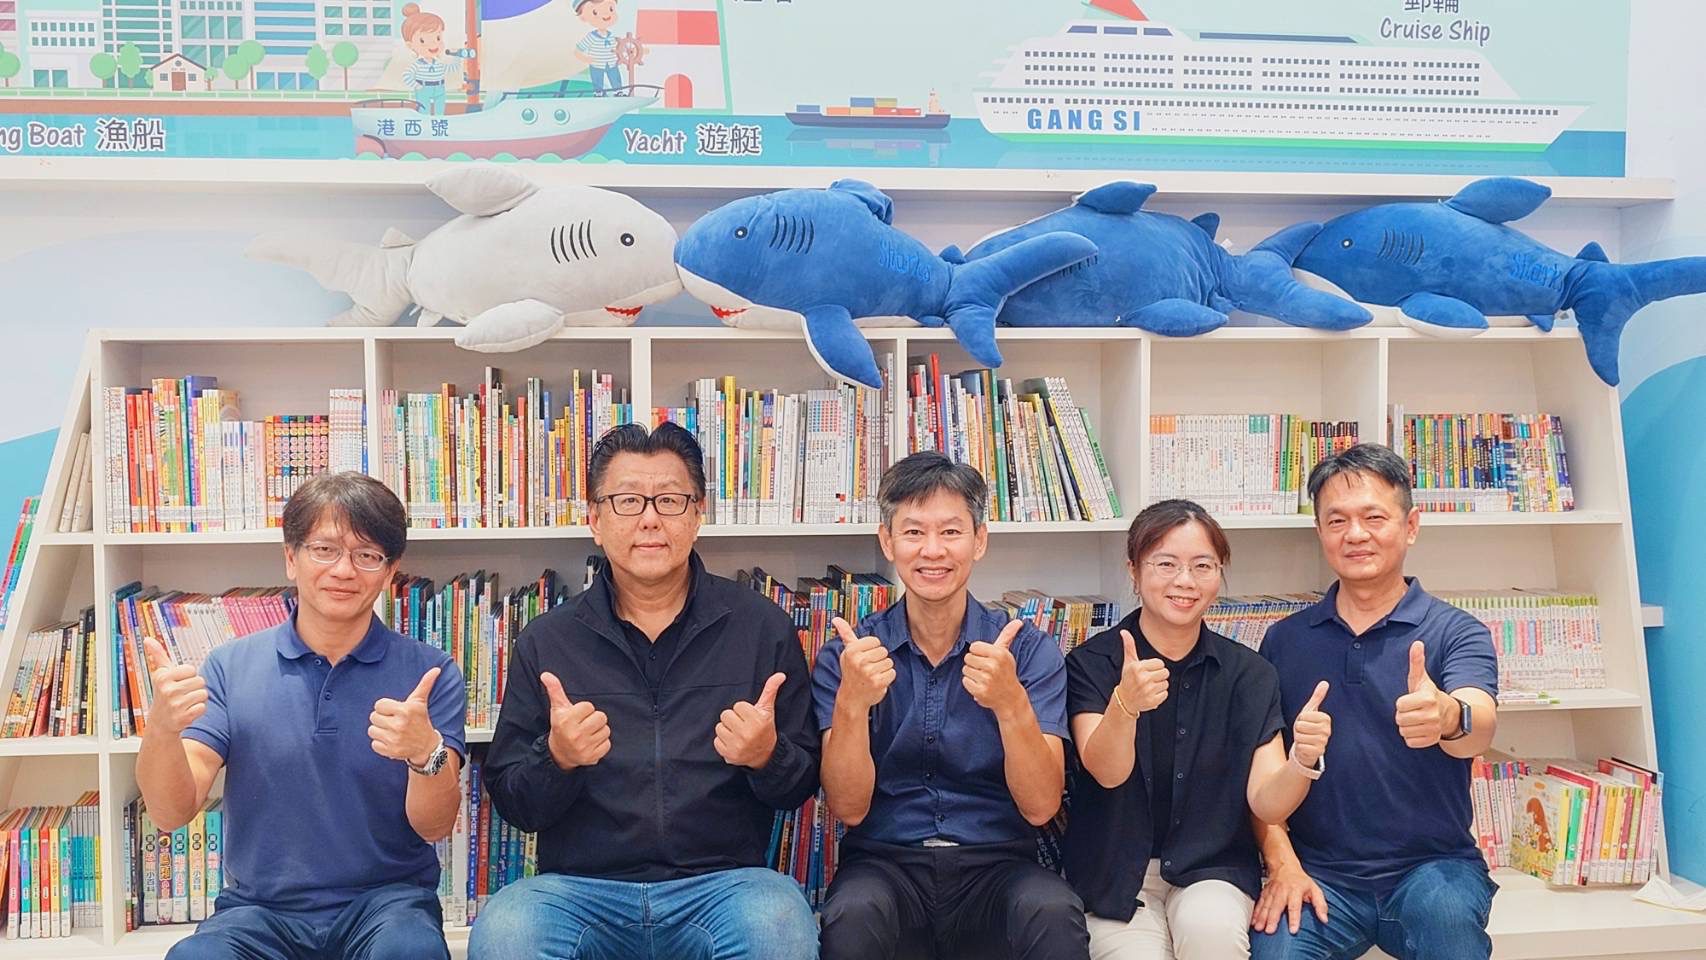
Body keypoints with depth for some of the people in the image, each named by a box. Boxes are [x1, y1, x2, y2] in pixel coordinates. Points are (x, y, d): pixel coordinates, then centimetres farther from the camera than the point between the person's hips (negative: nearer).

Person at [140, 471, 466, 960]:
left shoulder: (430, 673, -2)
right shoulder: (231, 667, 3)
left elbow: (434, 826, -8)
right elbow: (171, 813, -5)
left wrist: (426, 752, -30)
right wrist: (161, 729, -26)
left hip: (386, 898, -1)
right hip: (261, 907, 1)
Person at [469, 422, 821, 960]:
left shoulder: (763, 627, 4)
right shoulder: (545, 642, 6)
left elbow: (802, 787, 7)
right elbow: (510, 803, 6)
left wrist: (768, 757, -16)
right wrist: (556, 759, -15)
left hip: (721, 883, 0)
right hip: (580, 888, 1)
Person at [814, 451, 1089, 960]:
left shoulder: (1030, 651, 0)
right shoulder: (847, 656, 1)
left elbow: (1040, 806, -8)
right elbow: (849, 808, -7)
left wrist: (1010, 703, -26)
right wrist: (852, 703, -24)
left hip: (997, 865, 1)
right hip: (885, 861, 0)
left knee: (1054, 912, -32)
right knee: (853, 915, -33)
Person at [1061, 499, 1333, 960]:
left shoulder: (1248, 672, 0)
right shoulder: (1091, 663, -5)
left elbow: (1266, 802, -8)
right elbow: (1106, 771, -21)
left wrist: (1303, 760, -31)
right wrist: (1125, 704, -42)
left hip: (1212, 869, 1)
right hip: (1117, 874, 0)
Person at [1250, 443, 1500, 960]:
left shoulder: (1456, 632, -2)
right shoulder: (1284, 640, 7)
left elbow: (1479, 725, -22)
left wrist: (1448, 716, -45)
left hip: (1432, 866, -1)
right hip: (1318, 872, 1)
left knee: (1448, 912, -33)